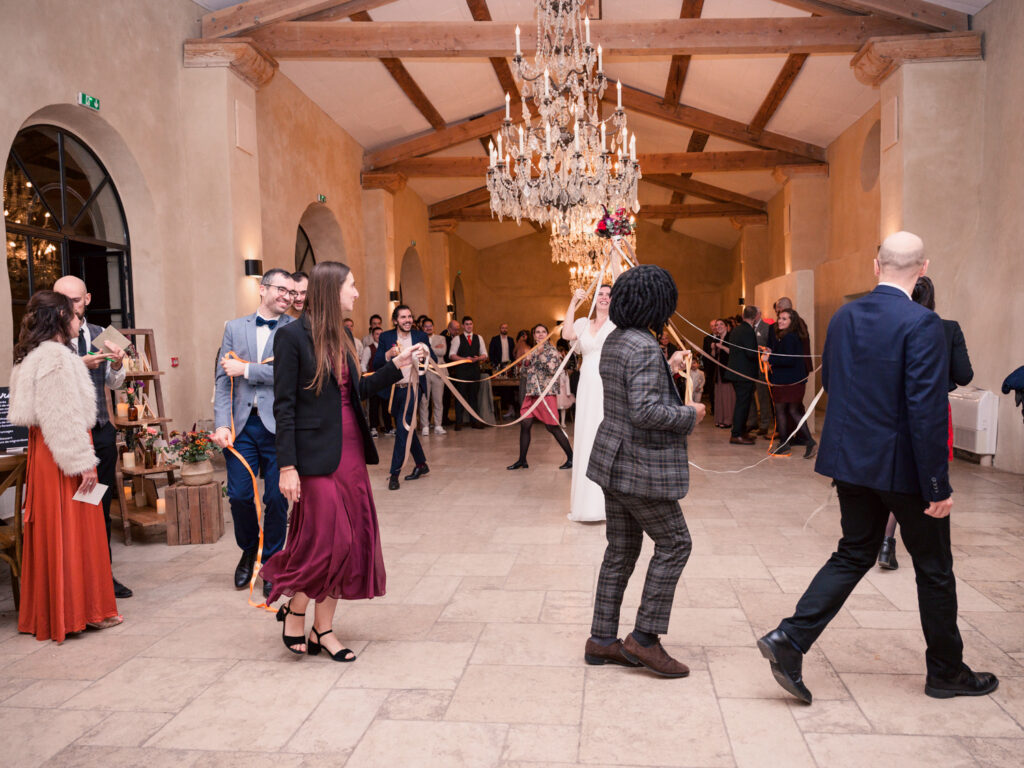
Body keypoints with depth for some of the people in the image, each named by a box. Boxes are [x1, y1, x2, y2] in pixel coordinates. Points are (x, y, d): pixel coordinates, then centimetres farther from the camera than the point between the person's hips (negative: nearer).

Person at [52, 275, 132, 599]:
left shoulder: (100, 335, 10)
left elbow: (114, 383, 10)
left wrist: (117, 365, -11)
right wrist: (81, 364, -29)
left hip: (101, 430, 5)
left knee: (102, 505, 12)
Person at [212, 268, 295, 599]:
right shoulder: (234, 328, 11)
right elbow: (223, 380, 6)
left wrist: (246, 369, -9)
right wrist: (222, 424, -4)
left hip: (279, 426, -2)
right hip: (241, 425, 2)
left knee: (276, 499, 3)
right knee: (239, 495, 3)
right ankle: (249, 550, 31)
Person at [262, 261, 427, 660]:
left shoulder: (342, 337, 13)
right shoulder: (292, 336, -9)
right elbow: (284, 406, -12)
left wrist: (397, 365, 11)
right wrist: (287, 466, -15)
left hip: (350, 452, 8)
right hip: (317, 455, -8)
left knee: (350, 541, 8)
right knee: (327, 538, -6)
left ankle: (324, 627, 20)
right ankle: (294, 611, 19)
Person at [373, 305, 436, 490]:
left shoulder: (420, 336, 2)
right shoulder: (386, 337, 3)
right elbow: (376, 365, -3)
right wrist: (388, 354, -21)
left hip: (412, 388, -3)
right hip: (394, 390, 3)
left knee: (403, 428, -12)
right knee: (407, 428, 15)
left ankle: (394, 473, -6)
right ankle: (421, 464, 32)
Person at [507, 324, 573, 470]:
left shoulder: (551, 350, -3)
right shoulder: (533, 350, 16)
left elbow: (553, 369, -16)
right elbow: (525, 370, 21)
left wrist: (540, 353, -17)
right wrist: (527, 359, 2)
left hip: (546, 392, -6)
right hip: (531, 392, 7)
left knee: (552, 427, -6)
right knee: (524, 425, 2)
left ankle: (571, 458, 6)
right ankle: (522, 461, 12)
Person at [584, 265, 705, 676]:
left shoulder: (614, 341, 10)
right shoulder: (644, 348, -20)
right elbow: (645, 411, -28)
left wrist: (668, 370, 28)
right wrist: (690, 414, -13)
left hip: (615, 459, 10)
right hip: (641, 467, -10)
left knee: (621, 550, 14)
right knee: (674, 543, 3)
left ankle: (602, 640, 21)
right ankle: (644, 637, 8)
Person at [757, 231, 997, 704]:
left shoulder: (843, 317, 2)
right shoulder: (921, 323, -18)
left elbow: (828, 384, 12)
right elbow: (927, 409, -21)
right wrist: (937, 485, -16)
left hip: (851, 461, 6)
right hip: (904, 467, -5)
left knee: (853, 556, 16)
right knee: (934, 568, 13)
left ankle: (790, 639, 3)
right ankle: (946, 672, 30)